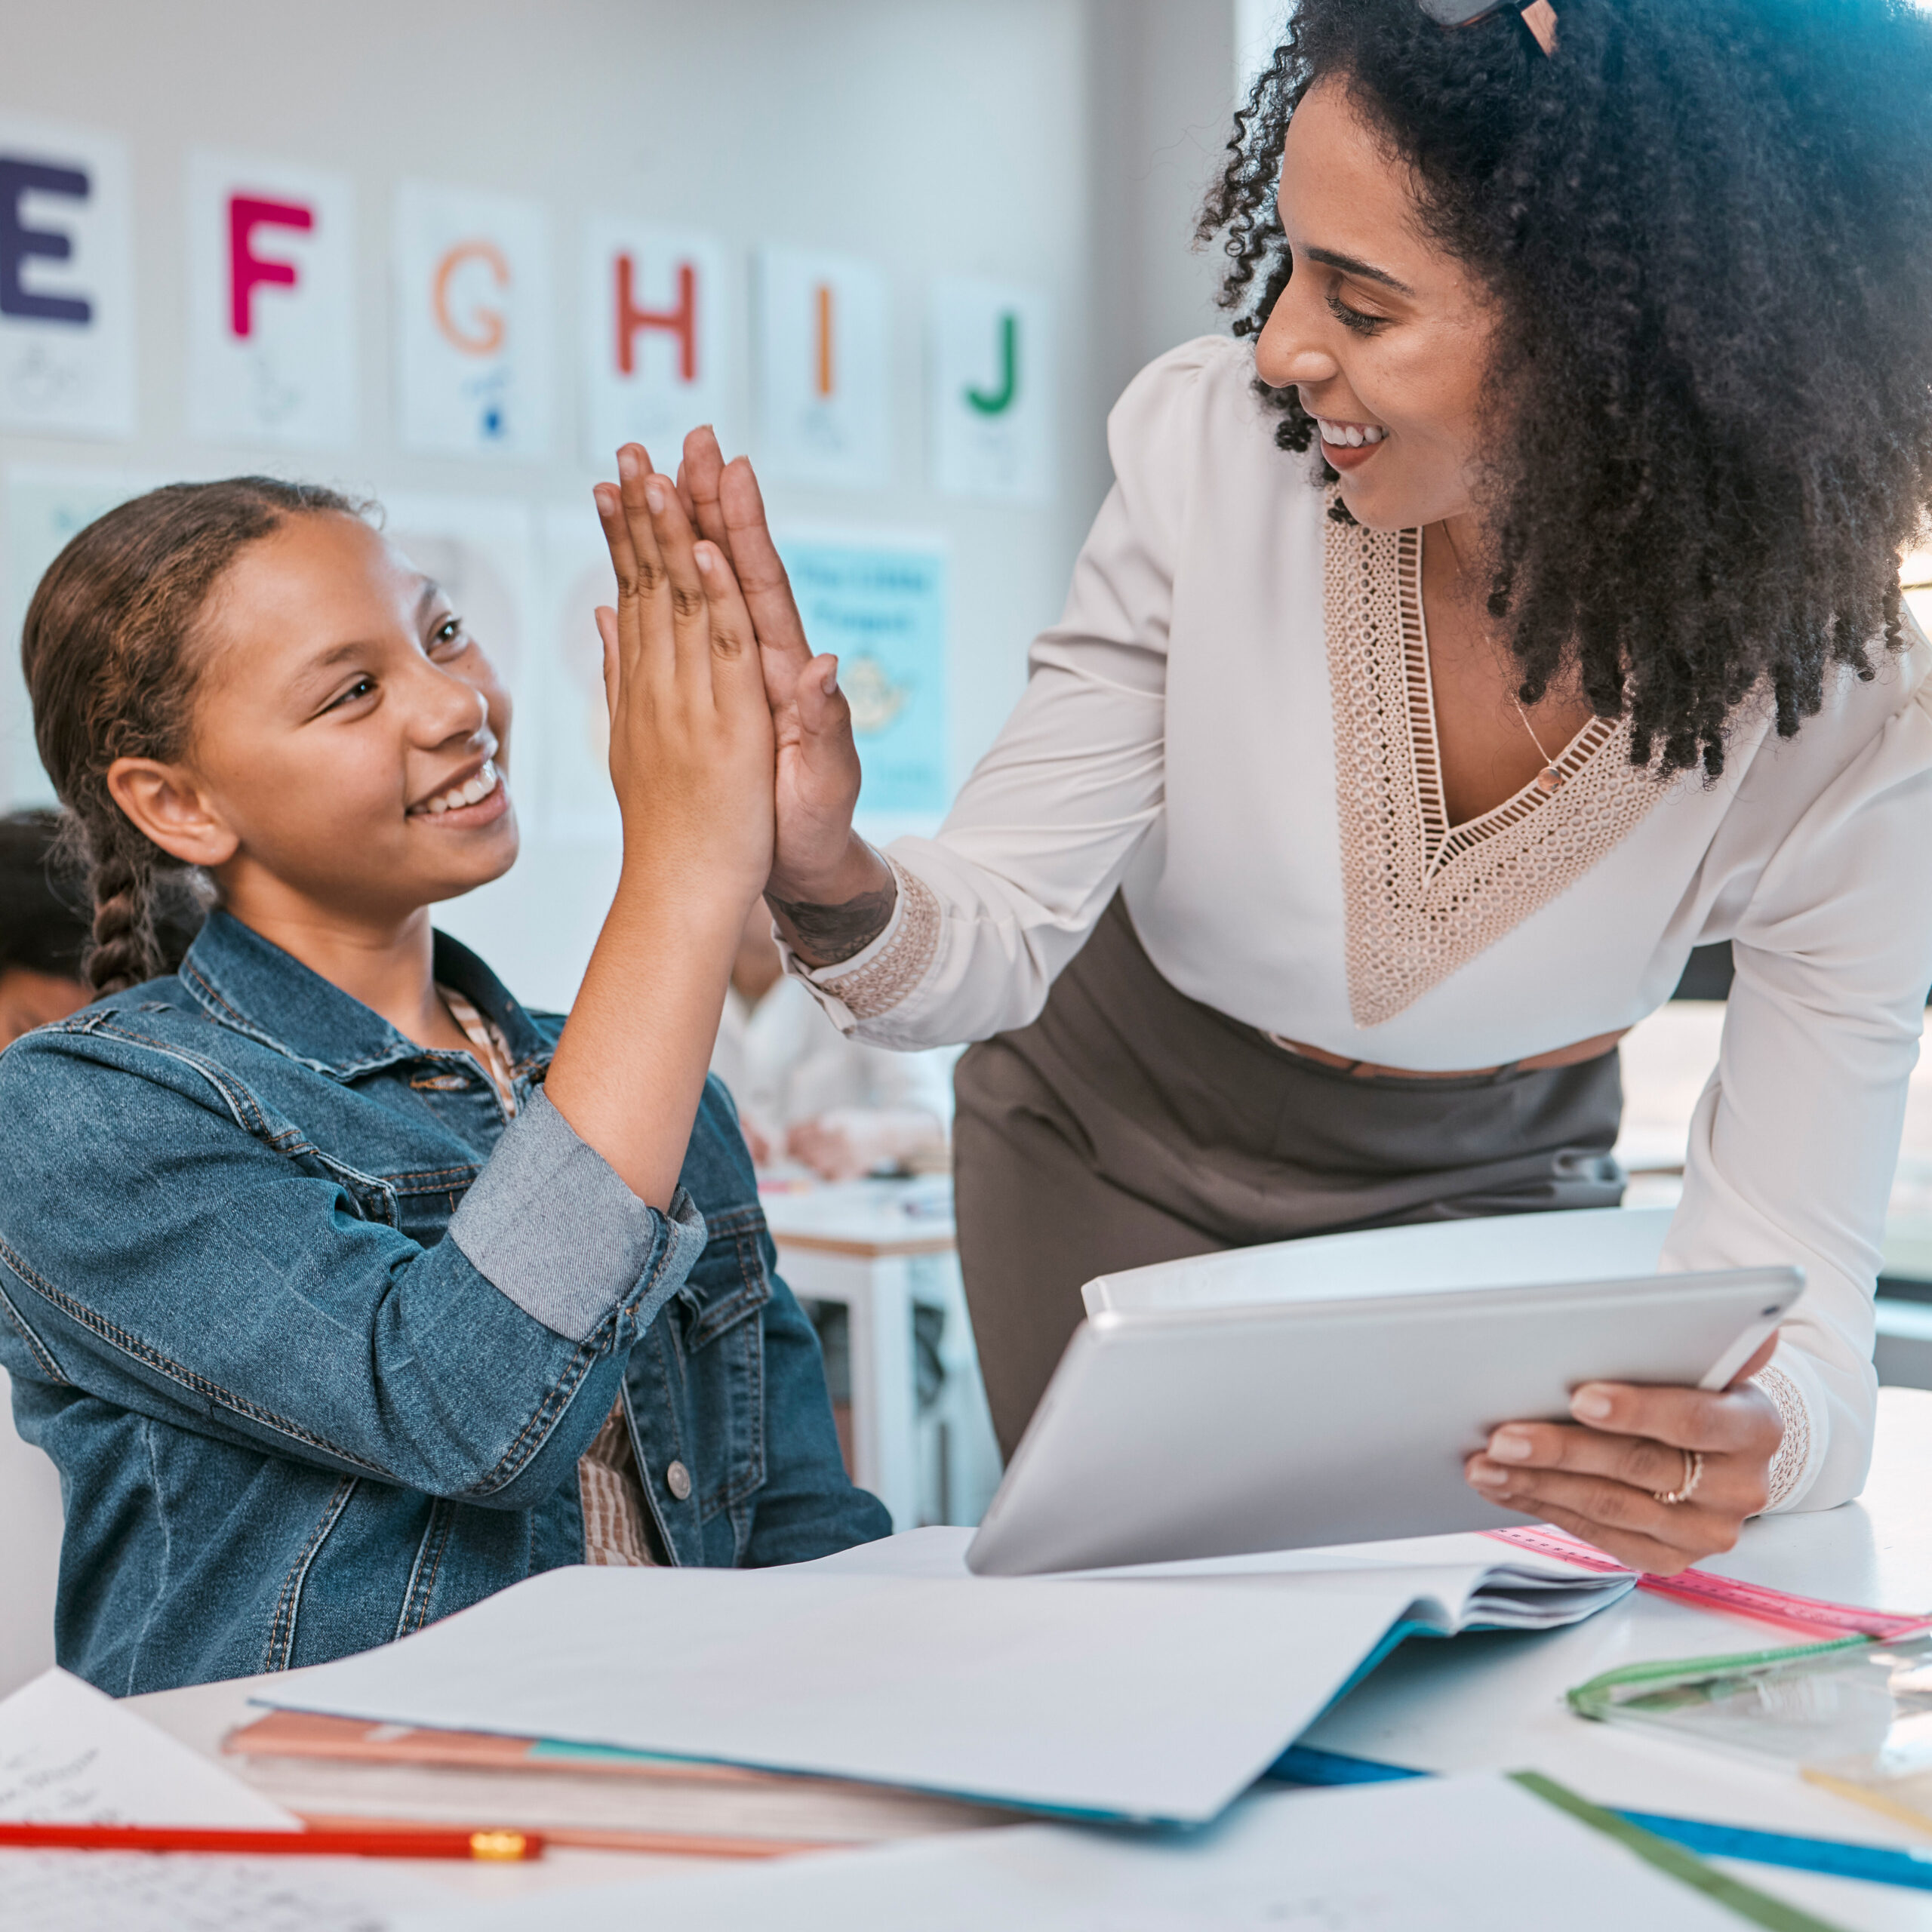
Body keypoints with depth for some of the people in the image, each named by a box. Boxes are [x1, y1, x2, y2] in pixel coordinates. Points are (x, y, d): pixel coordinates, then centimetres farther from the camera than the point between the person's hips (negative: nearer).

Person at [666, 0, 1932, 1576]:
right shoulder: (1216, 449, -27)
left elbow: (1790, 1275, -25)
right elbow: (996, 937, -22)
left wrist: (1757, 1440, -48)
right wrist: (831, 882, -45)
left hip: (1485, 1195, 0)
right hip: (1127, 1156, 0)